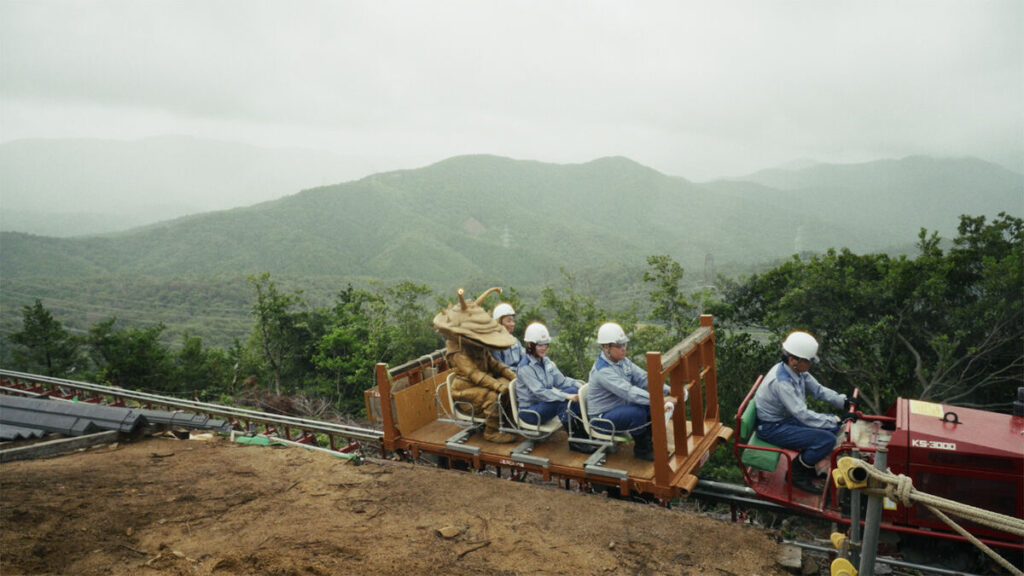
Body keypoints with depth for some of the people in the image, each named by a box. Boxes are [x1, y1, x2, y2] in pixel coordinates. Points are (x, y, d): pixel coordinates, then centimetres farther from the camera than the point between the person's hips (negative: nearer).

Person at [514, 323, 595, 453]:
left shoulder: (546, 361, 8)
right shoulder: (525, 368, -17)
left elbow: (561, 381, 7)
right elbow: (539, 392, -26)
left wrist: (578, 385, -12)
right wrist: (566, 396, -35)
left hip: (544, 403, 7)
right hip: (529, 411, -7)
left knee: (574, 390, -14)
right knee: (562, 401, -30)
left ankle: (584, 432, -13)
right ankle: (575, 441, -24)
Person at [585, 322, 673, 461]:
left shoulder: (622, 361, 2)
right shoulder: (602, 370, -27)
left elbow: (643, 378, -3)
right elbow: (629, 392, -36)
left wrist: (668, 390, -18)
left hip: (620, 407, 9)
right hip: (602, 417, -9)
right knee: (638, 412, -30)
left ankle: (648, 443, 7)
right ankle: (641, 450, -7)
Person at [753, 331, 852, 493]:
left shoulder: (798, 371, -4)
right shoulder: (781, 381, -31)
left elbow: (818, 390, 9)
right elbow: (803, 415, -30)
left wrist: (843, 402, -4)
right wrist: (837, 420, -25)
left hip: (786, 417, 10)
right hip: (772, 428, -9)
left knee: (832, 427, 6)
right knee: (827, 440, -18)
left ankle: (807, 464, 20)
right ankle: (796, 473, 2)